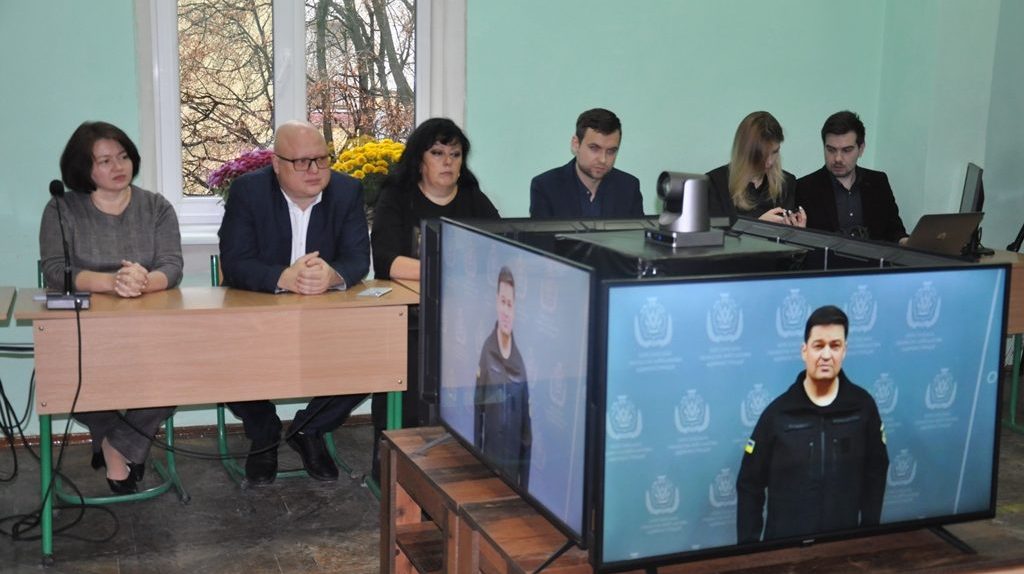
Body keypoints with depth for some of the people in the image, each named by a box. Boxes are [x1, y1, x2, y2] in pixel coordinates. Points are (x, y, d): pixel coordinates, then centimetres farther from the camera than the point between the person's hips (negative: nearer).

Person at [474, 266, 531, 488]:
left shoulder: (520, 362, 1)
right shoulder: (486, 351, -5)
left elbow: (526, 419, 5)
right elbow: (478, 411, -1)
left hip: (514, 458, 2)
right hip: (490, 456, -2)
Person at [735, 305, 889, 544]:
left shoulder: (863, 406, -3)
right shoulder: (777, 412, -9)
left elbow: (875, 474, 5)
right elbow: (749, 486, -5)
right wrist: (749, 547, -7)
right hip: (784, 542, -2)